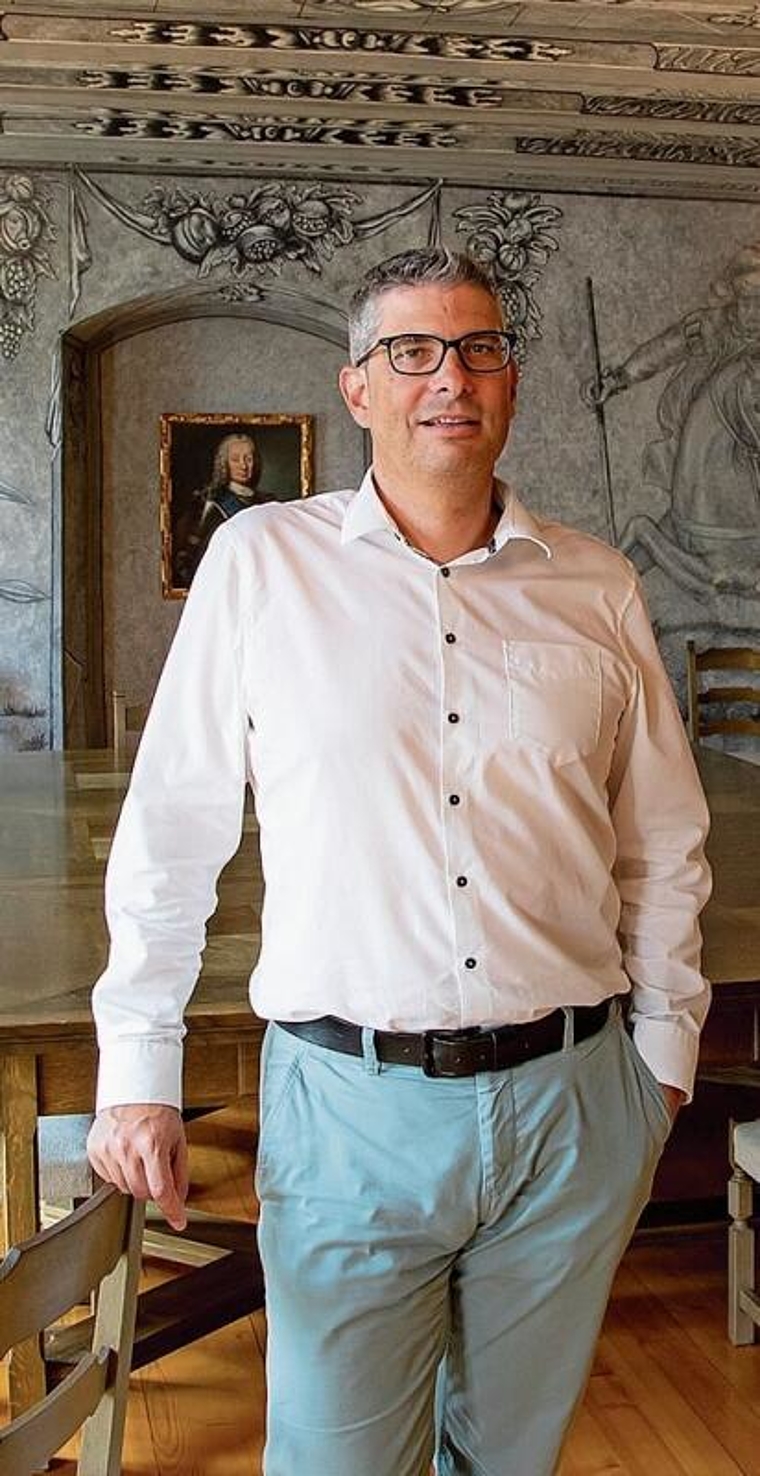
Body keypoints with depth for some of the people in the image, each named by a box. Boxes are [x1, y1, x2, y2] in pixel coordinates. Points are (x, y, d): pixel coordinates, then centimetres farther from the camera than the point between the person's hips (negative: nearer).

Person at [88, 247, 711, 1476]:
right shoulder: (262, 561, -1)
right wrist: (138, 1075, 1)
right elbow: (171, 835, 1)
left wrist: (665, 1051, 14)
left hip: (573, 1105, 3)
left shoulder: (597, 588, 5)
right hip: (351, 1109, -2)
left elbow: (664, 850, 13)